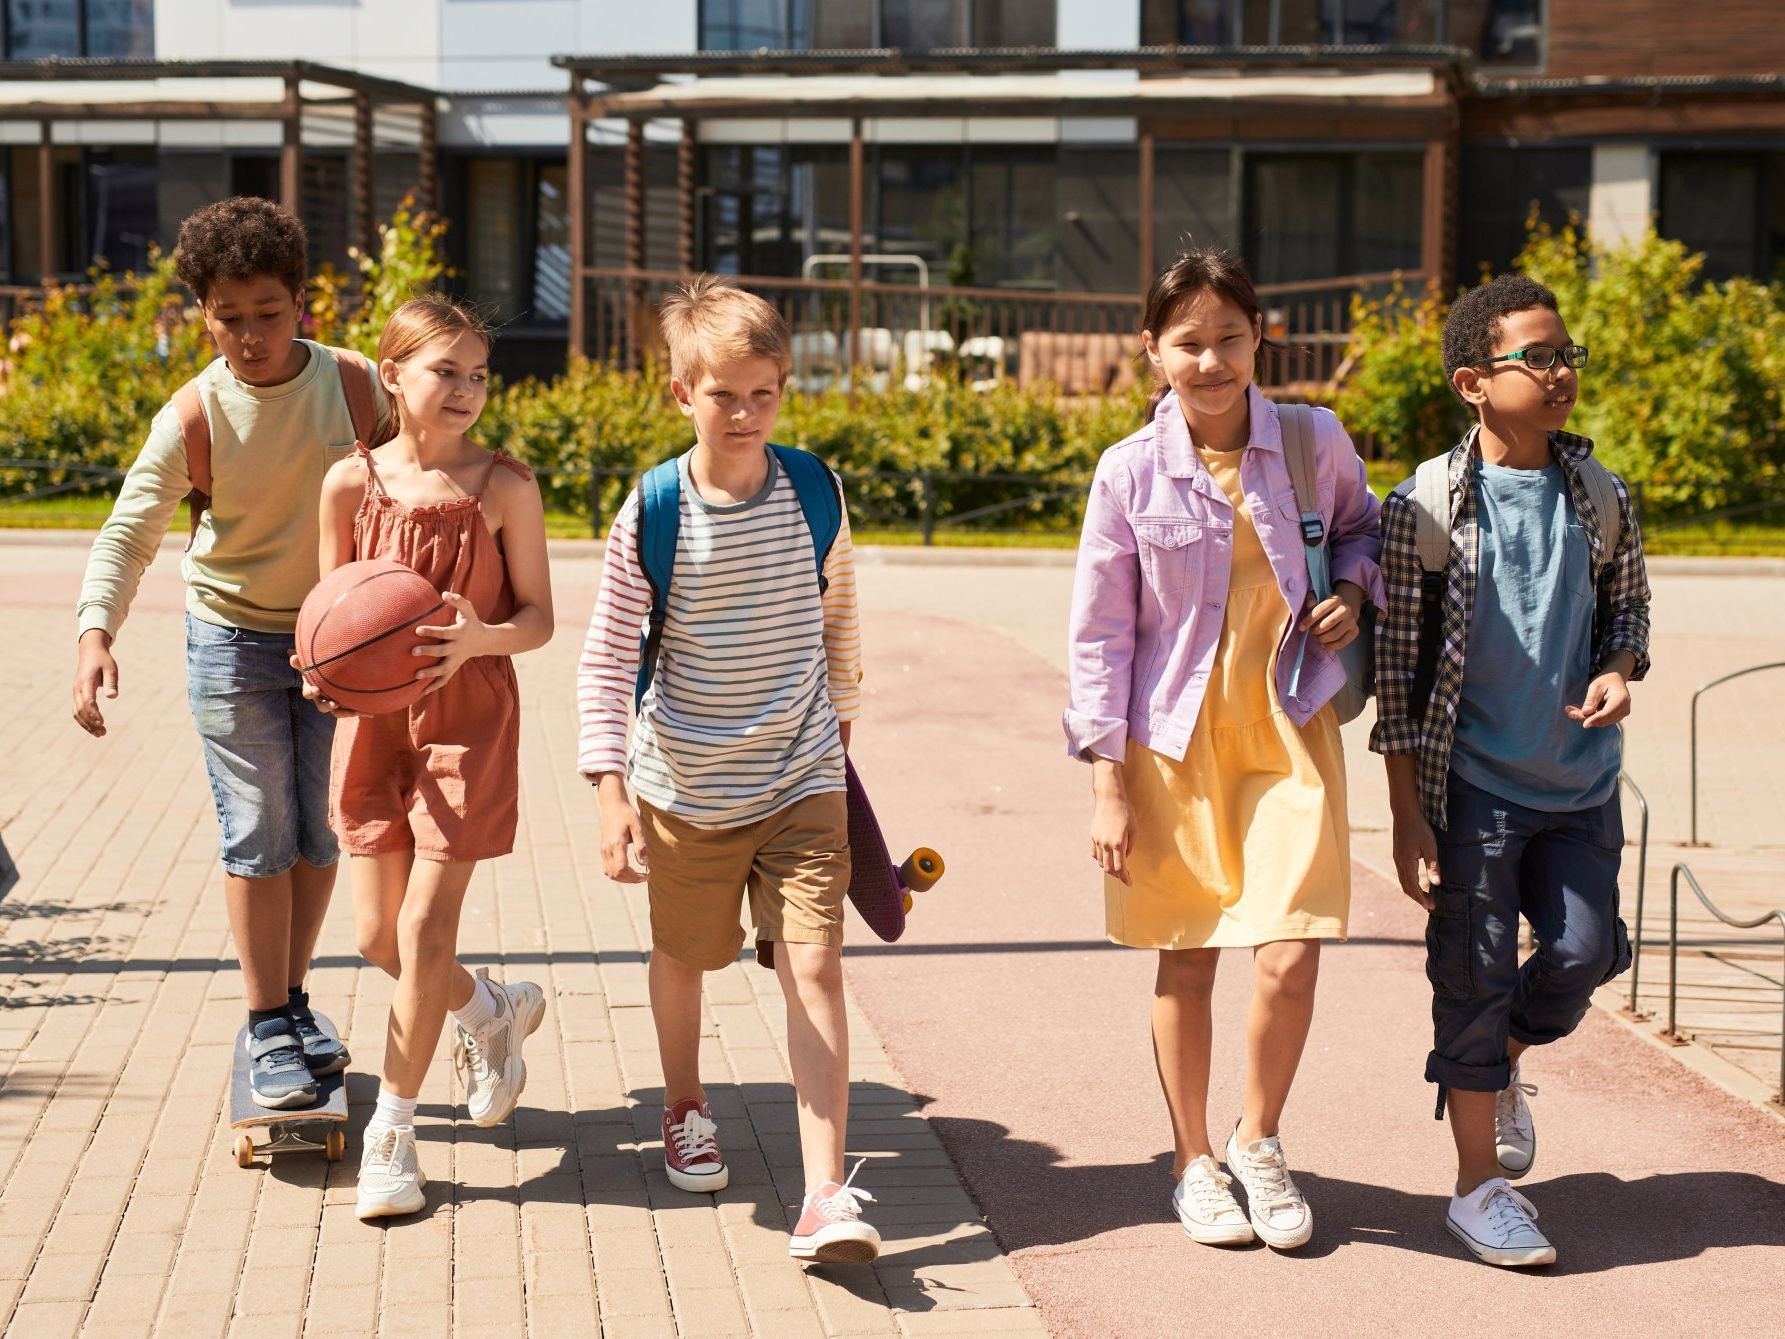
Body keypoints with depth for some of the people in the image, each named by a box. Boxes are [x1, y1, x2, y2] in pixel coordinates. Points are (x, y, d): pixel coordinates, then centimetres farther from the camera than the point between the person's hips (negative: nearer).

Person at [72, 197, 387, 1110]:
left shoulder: (352, 384, -11)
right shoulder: (195, 414, -16)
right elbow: (129, 532, -20)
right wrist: (96, 632, -37)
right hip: (235, 636, -2)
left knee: (320, 828, 8)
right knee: (258, 835, -1)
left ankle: (291, 999, 26)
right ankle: (267, 1029, 11)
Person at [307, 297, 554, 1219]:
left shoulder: (504, 485, -6)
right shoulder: (351, 483, -1)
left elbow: (538, 616, -3)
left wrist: (479, 637, -24)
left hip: (470, 716, -3)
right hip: (374, 717, 3)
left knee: (425, 928, -4)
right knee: (377, 935, 5)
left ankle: (391, 1132, 11)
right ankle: (492, 1011, 37)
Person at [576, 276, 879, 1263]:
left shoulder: (815, 490, -5)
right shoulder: (653, 515, -13)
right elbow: (605, 660, -11)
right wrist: (611, 789, -18)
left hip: (803, 781, 1)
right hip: (685, 786, 0)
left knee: (814, 968, -10)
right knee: (682, 957, 19)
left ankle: (826, 1197, -11)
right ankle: (685, 1110, 48)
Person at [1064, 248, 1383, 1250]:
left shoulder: (1315, 443, -4)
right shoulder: (1131, 473, -7)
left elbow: (1363, 527, 19)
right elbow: (1100, 634, -2)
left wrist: (1352, 590, -4)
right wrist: (1109, 784, -4)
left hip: (1291, 725, 1)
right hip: (1175, 735, -1)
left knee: (1291, 958, -8)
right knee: (1188, 961, 9)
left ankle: (1260, 1142, 20)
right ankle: (1194, 1162, 30)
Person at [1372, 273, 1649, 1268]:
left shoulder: (1599, 495, 1)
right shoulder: (1428, 505, -10)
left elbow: (1629, 607, 15)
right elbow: (1398, 666, -7)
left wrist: (1617, 671, -9)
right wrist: (1407, 814, -8)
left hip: (1581, 782, 4)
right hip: (1473, 783, -3)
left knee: (1582, 954, 2)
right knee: (1476, 977, 2)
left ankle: (1499, 1064, 34)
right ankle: (1481, 1183, 17)